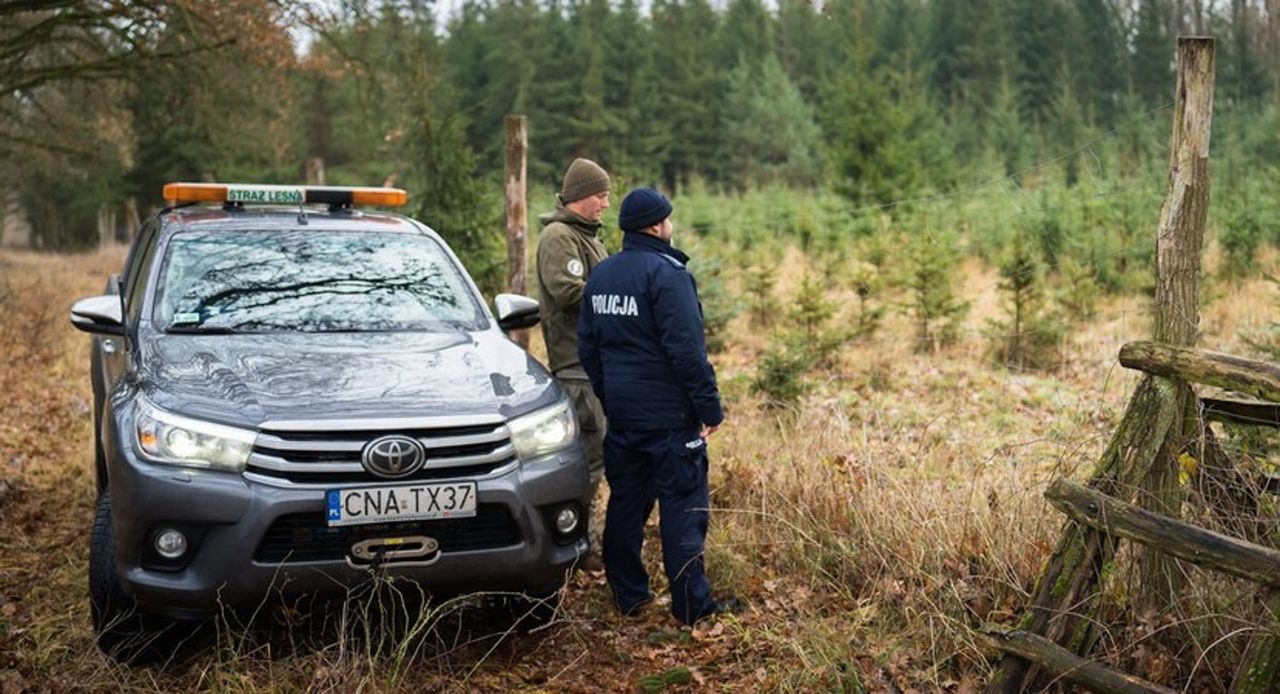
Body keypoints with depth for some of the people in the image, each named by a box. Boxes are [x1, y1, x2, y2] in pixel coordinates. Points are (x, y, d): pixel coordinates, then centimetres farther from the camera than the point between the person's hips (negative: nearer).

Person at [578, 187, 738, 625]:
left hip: (620, 414, 8)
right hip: (669, 415, -8)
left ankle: (629, 596, 22)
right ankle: (692, 605, 2)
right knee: (682, 507, -2)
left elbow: (587, 347, 17)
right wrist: (709, 406, -13)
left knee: (625, 502, 14)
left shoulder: (600, 276, 11)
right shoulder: (666, 273, -14)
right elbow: (686, 349, -18)